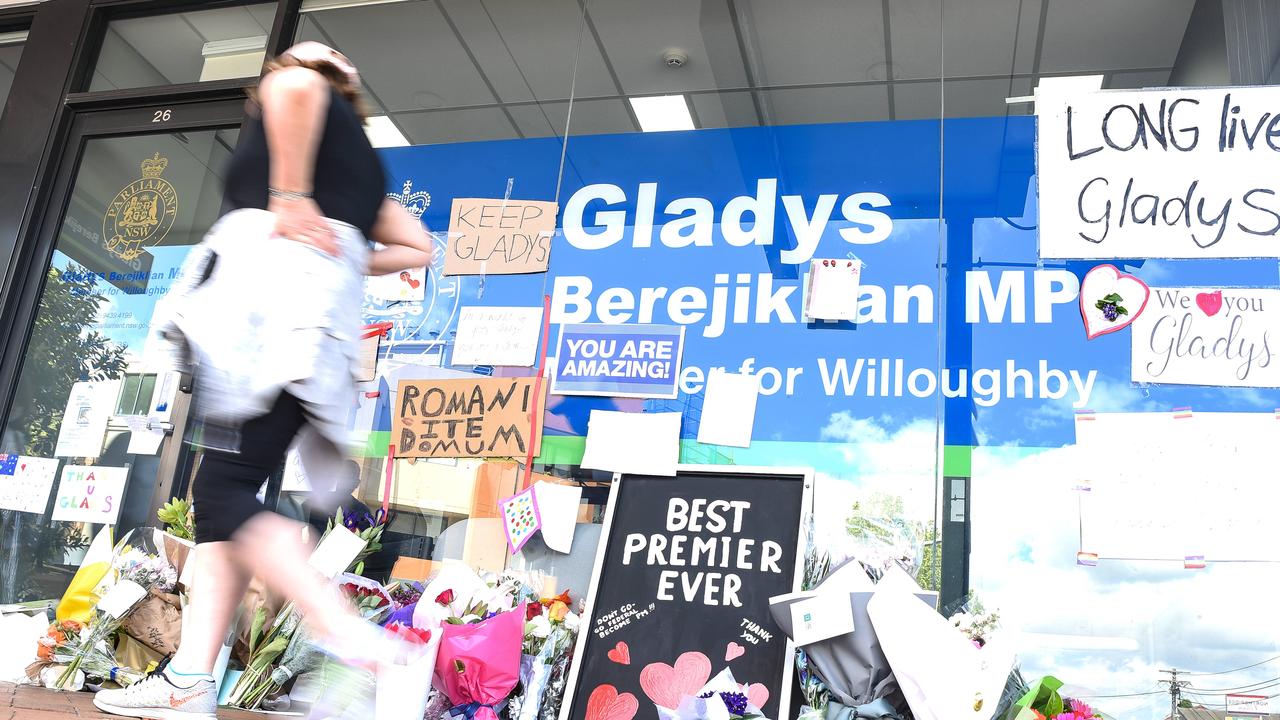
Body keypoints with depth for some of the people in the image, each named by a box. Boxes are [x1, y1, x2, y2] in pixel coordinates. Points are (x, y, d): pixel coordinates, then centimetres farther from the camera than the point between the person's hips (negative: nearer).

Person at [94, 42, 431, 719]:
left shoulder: (291, 83, 13)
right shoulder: (361, 159, 32)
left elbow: (297, 83, -14)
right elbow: (418, 247, 31)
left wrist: (290, 197, -12)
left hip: (270, 293, -8)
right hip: (321, 316, 8)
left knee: (223, 490, -13)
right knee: (224, 491, 6)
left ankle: (354, 643, -24)